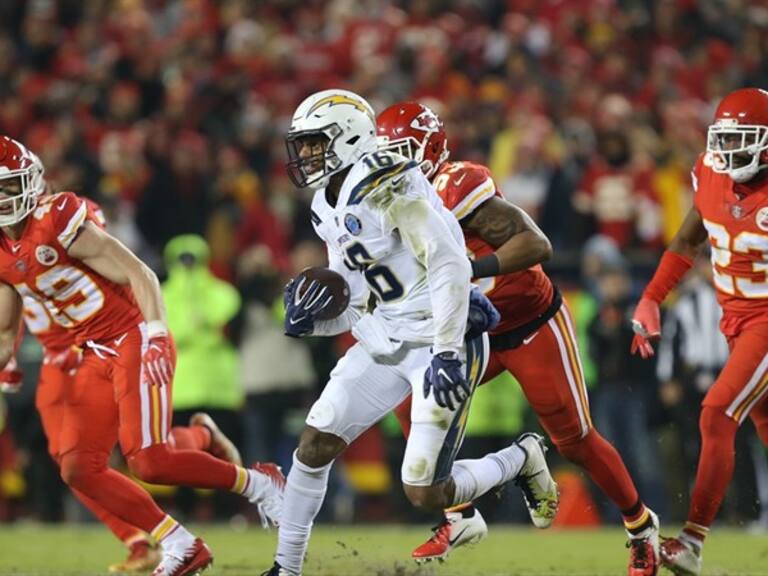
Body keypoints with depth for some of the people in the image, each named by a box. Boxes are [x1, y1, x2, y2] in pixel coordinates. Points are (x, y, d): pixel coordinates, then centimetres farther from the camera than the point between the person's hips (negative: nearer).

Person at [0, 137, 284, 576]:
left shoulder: (59, 222, -16)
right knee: (79, 469, -3)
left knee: (150, 462, -18)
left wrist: (156, 336, -27)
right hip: (97, 355, 8)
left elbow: (139, 275, -17)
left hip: (135, 340, -8)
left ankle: (258, 483, 4)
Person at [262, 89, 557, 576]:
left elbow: (450, 265, -24)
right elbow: (350, 308, 16)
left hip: (444, 340, -9)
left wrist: (448, 354, -27)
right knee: (315, 443, -1)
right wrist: (308, 322, -6)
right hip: (388, 340, 9)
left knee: (425, 494, -11)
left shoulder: (386, 185, -18)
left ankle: (521, 460, 16)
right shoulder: (330, 212, 11)